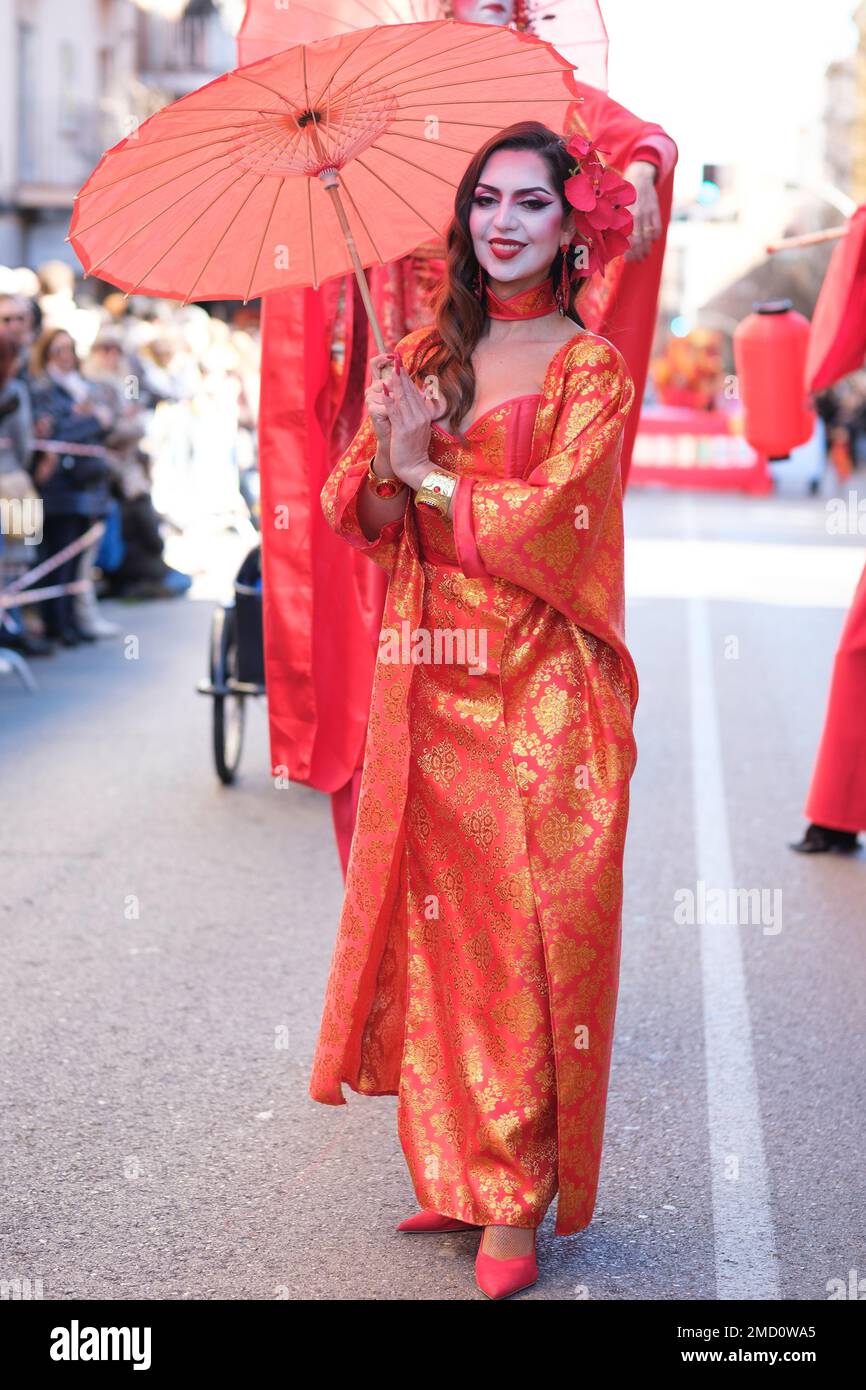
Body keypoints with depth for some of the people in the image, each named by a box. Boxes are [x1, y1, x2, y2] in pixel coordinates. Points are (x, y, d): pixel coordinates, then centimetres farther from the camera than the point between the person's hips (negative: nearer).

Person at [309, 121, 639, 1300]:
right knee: (439, 922, 6)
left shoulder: (591, 366, -1)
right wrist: (392, 463, -14)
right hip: (429, 679, 4)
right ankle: (457, 1169, 19)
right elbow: (360, 518, 7)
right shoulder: (424, 357, 13)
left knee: (528, 929, -3)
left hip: (542, 689, -4)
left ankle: (517, 1200, 5)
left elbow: (554, 513, -14)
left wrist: (426, 473, -6)